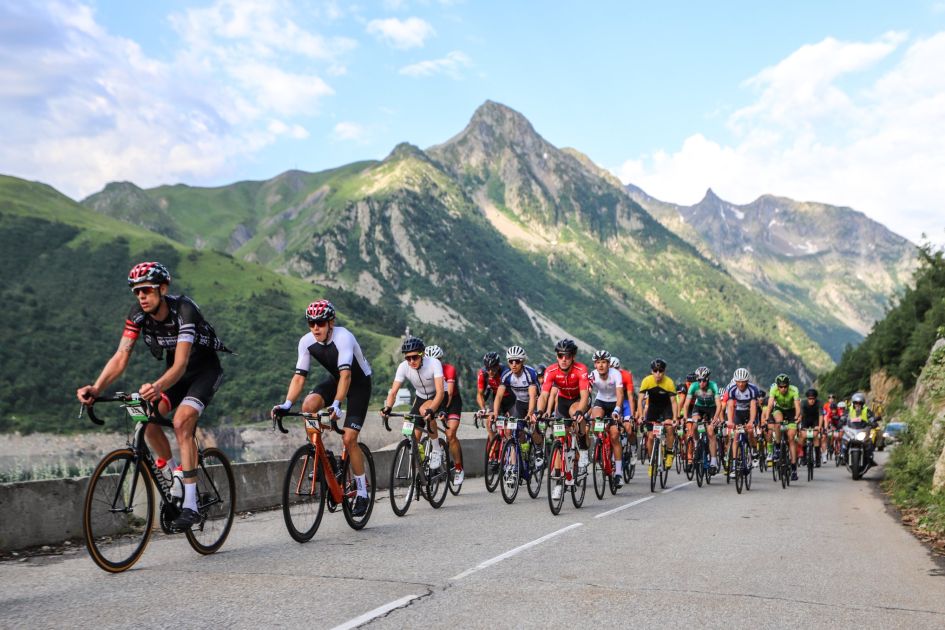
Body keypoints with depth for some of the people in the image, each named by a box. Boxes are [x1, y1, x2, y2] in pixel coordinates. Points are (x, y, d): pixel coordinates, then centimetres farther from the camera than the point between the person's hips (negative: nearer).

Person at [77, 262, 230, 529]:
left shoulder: (184, 309, -32)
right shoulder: (139, 313, -16)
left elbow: (180, 364, -41)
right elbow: (120, 357, -22)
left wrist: (157, 387, -61)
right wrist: (96, 388, -39)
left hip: (205, 369, -6)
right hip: (175, 371, 6)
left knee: (181, 422, -25)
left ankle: (190, 505, -23)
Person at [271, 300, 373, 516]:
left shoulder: (343, 337, -32)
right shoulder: (306, 342, -16)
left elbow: (346, 375, -42)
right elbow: (299, 376, -16)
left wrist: (337, 404, -55)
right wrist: (286, 405, -30)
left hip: (359, 382, -5)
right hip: (335, 379, 5)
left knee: (349, 439, -12)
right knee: (308, 405, -26)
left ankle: (362, 493, 2)